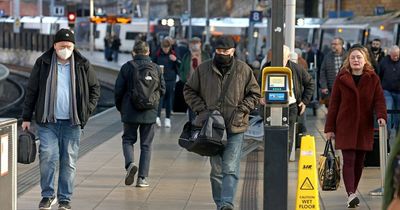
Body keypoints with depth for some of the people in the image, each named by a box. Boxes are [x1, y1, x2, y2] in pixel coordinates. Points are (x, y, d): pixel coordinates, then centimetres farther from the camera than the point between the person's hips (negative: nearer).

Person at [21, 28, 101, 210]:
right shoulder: (42, 64, 1)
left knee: (69, 161, 3)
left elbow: (95, 88, 15)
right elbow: (31, 91, 5)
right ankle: (47, 195, 5)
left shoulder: (82, 65, 3)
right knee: (47, 157, -10)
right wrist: (26, 118, 4)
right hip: (48, 121, -1)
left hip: (72, 122, 1)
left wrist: (88, 109, 3)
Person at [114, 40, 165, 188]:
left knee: (128, 140, 14)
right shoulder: (156, 68, 1)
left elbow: (118, 90, -5)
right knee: (146, 145, 8)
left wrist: (120, 107, 12)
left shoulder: (127, 67, -4)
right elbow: (162, 90, 5)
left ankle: (130, 163, -14)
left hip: (130, 112, -1)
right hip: (150, 113, 1)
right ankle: (142, 178, 4)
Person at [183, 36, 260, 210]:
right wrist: (201, 109, -1)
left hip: (235, 128, -2)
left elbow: (254, 93, 9)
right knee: (216, 169, 9)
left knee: (230, 168, -12)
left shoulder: (243, 70, 3)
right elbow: (189, 90, 12)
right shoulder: (203, 69, 4)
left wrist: (241, 110, -5)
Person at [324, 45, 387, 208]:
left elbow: (379, 99, -2)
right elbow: (333, 103, 1)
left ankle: (352, 192, 24)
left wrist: (381, 116, -23)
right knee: (349, 160, -11)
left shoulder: (373, 79, 3)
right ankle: (350, 195, -20)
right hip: (345, 126, -2)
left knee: (359, 161, 9)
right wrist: (329, 128, -2)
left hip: (364, 127, 2)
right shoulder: (341, 78, 0)